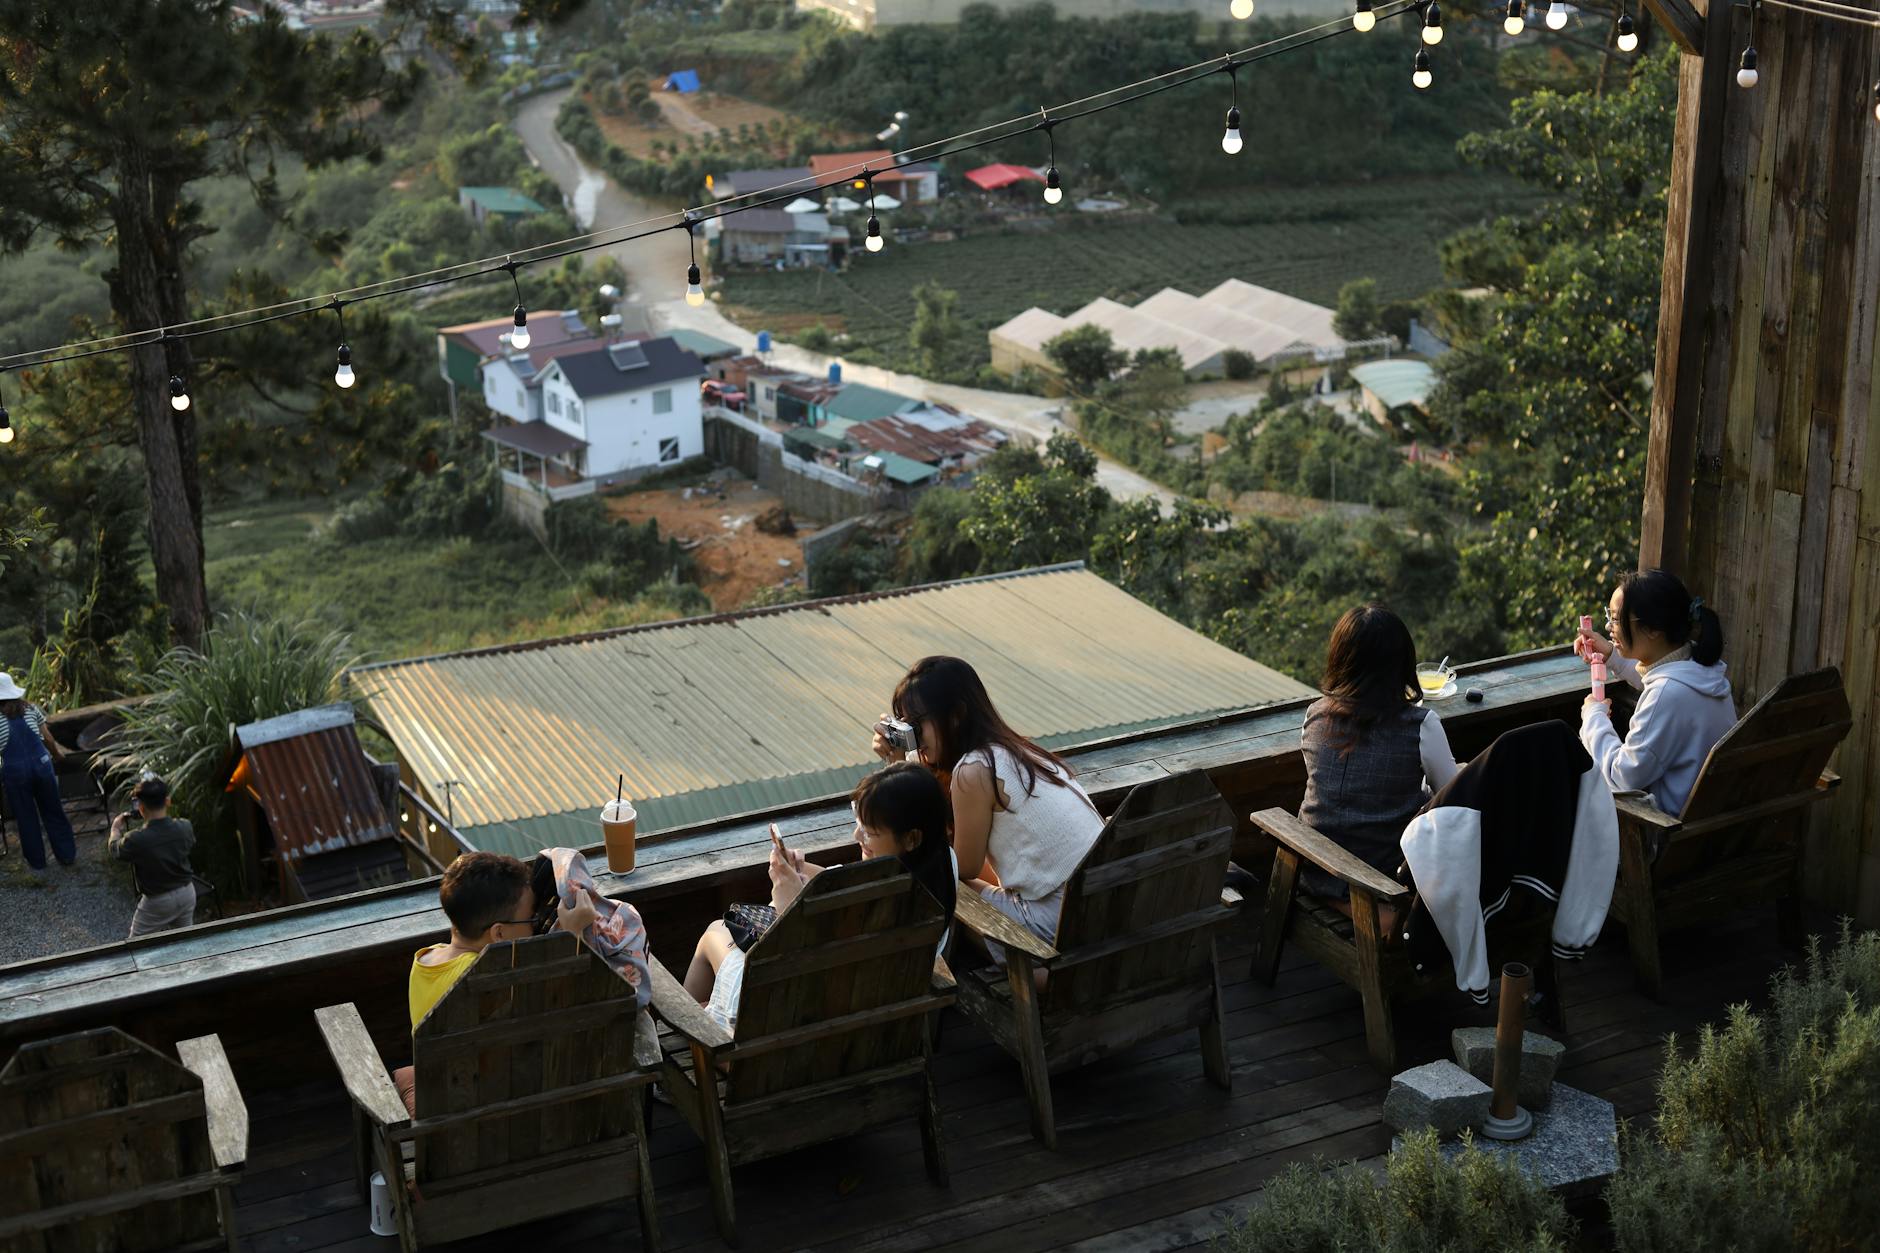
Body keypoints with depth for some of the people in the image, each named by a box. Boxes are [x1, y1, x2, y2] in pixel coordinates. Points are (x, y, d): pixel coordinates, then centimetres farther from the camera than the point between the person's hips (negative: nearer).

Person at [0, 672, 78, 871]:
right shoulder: (31, 710, 2)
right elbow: (48, 739, 7)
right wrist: (57, 754, 26)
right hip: (41, 764, 3)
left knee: (26, 817, 13)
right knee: (53, 812, 15)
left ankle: (36, 861, 23)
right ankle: (67, 854, 21)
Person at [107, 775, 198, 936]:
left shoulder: (136, 840, -28)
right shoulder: (184, 828, -16)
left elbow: (114, 848, -4)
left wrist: (116, 828, 17)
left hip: (158, 901, -4)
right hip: (187, 893, 4)